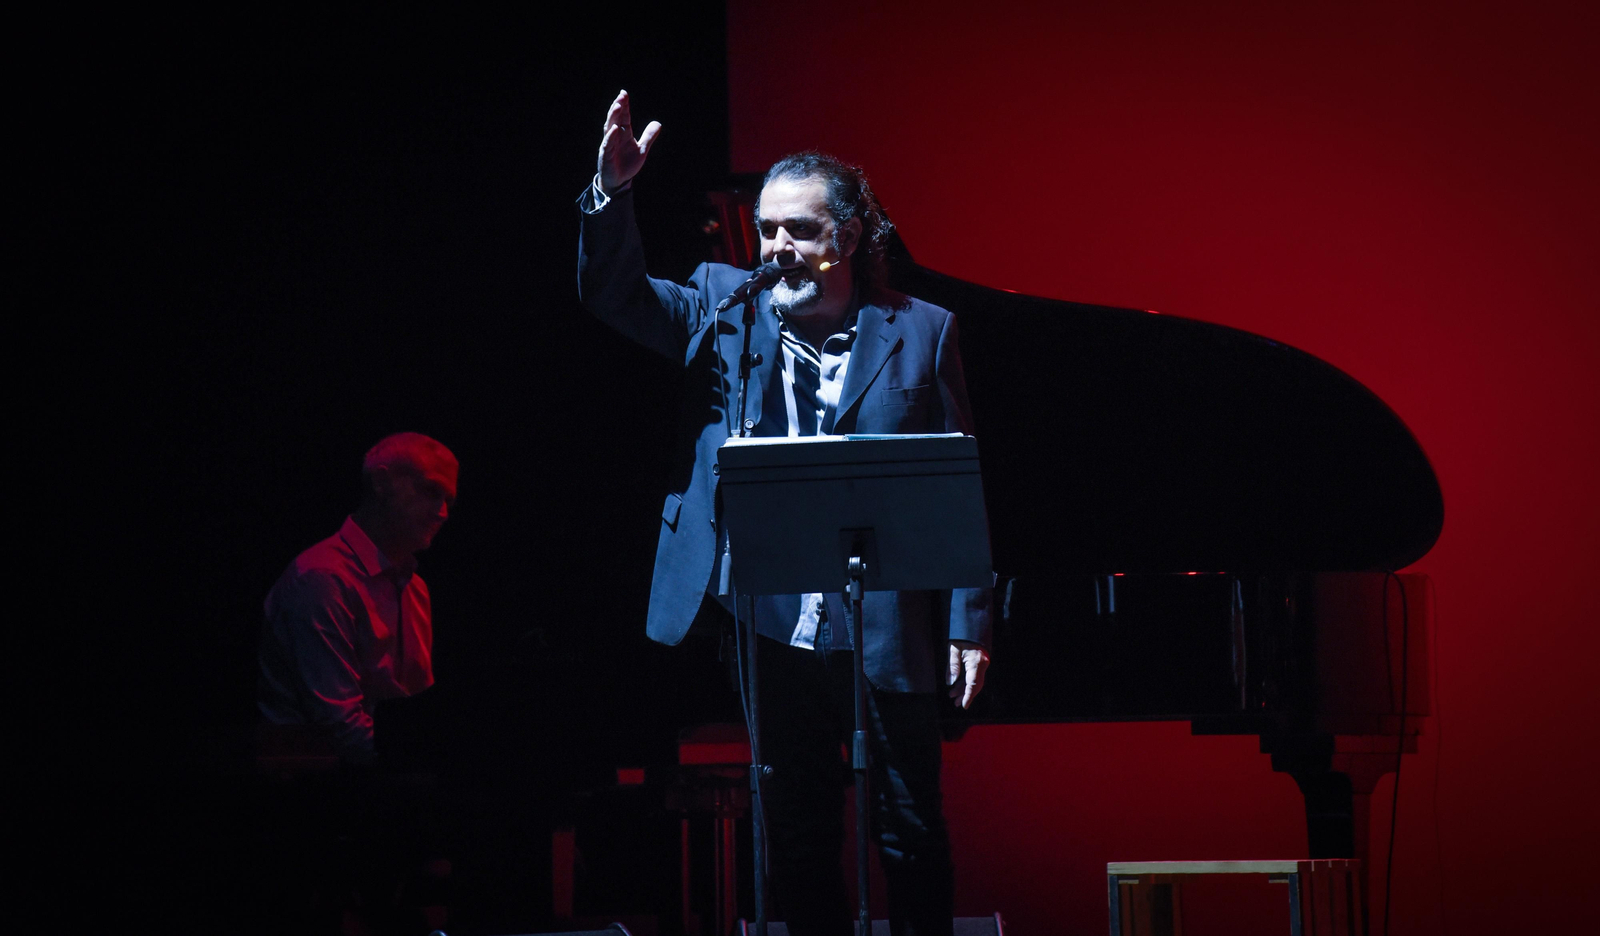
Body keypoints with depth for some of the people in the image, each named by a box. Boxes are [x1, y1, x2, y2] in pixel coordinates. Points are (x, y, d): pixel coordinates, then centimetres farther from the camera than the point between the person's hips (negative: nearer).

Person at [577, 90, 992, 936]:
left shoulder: (920, 332, 0)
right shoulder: (724, 309, 6)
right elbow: (615, 294, -7)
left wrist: (968, 622, -5)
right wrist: (612, 192, -25)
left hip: (886, 635, -2)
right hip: (773, 634, 2)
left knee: (910, 835, 6)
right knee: (797, 841, 11)